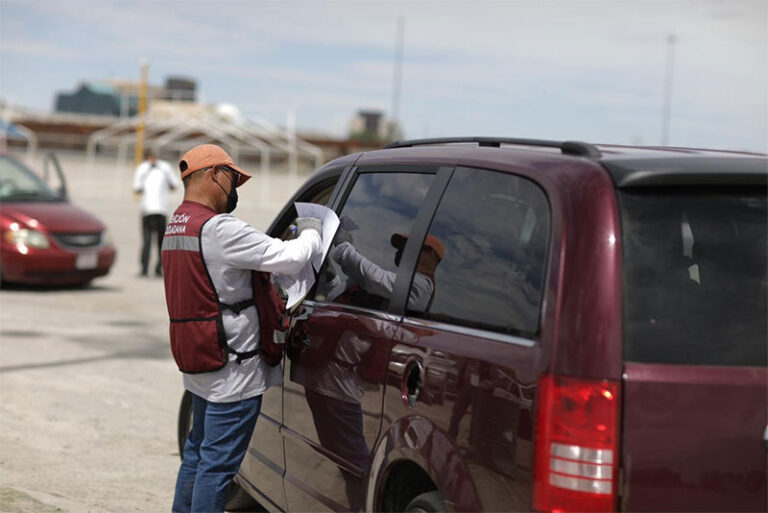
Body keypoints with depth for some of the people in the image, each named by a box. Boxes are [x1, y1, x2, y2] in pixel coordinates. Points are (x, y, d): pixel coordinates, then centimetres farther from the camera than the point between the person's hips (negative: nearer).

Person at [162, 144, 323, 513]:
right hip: (232, 370, -10)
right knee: (218, 462, -3)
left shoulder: (175, 227, 12)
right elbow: (288, 260, -23)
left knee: (198, 451, 21)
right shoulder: (219, 228, -20)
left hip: (196, 363, 10)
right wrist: (310, 233, -3)